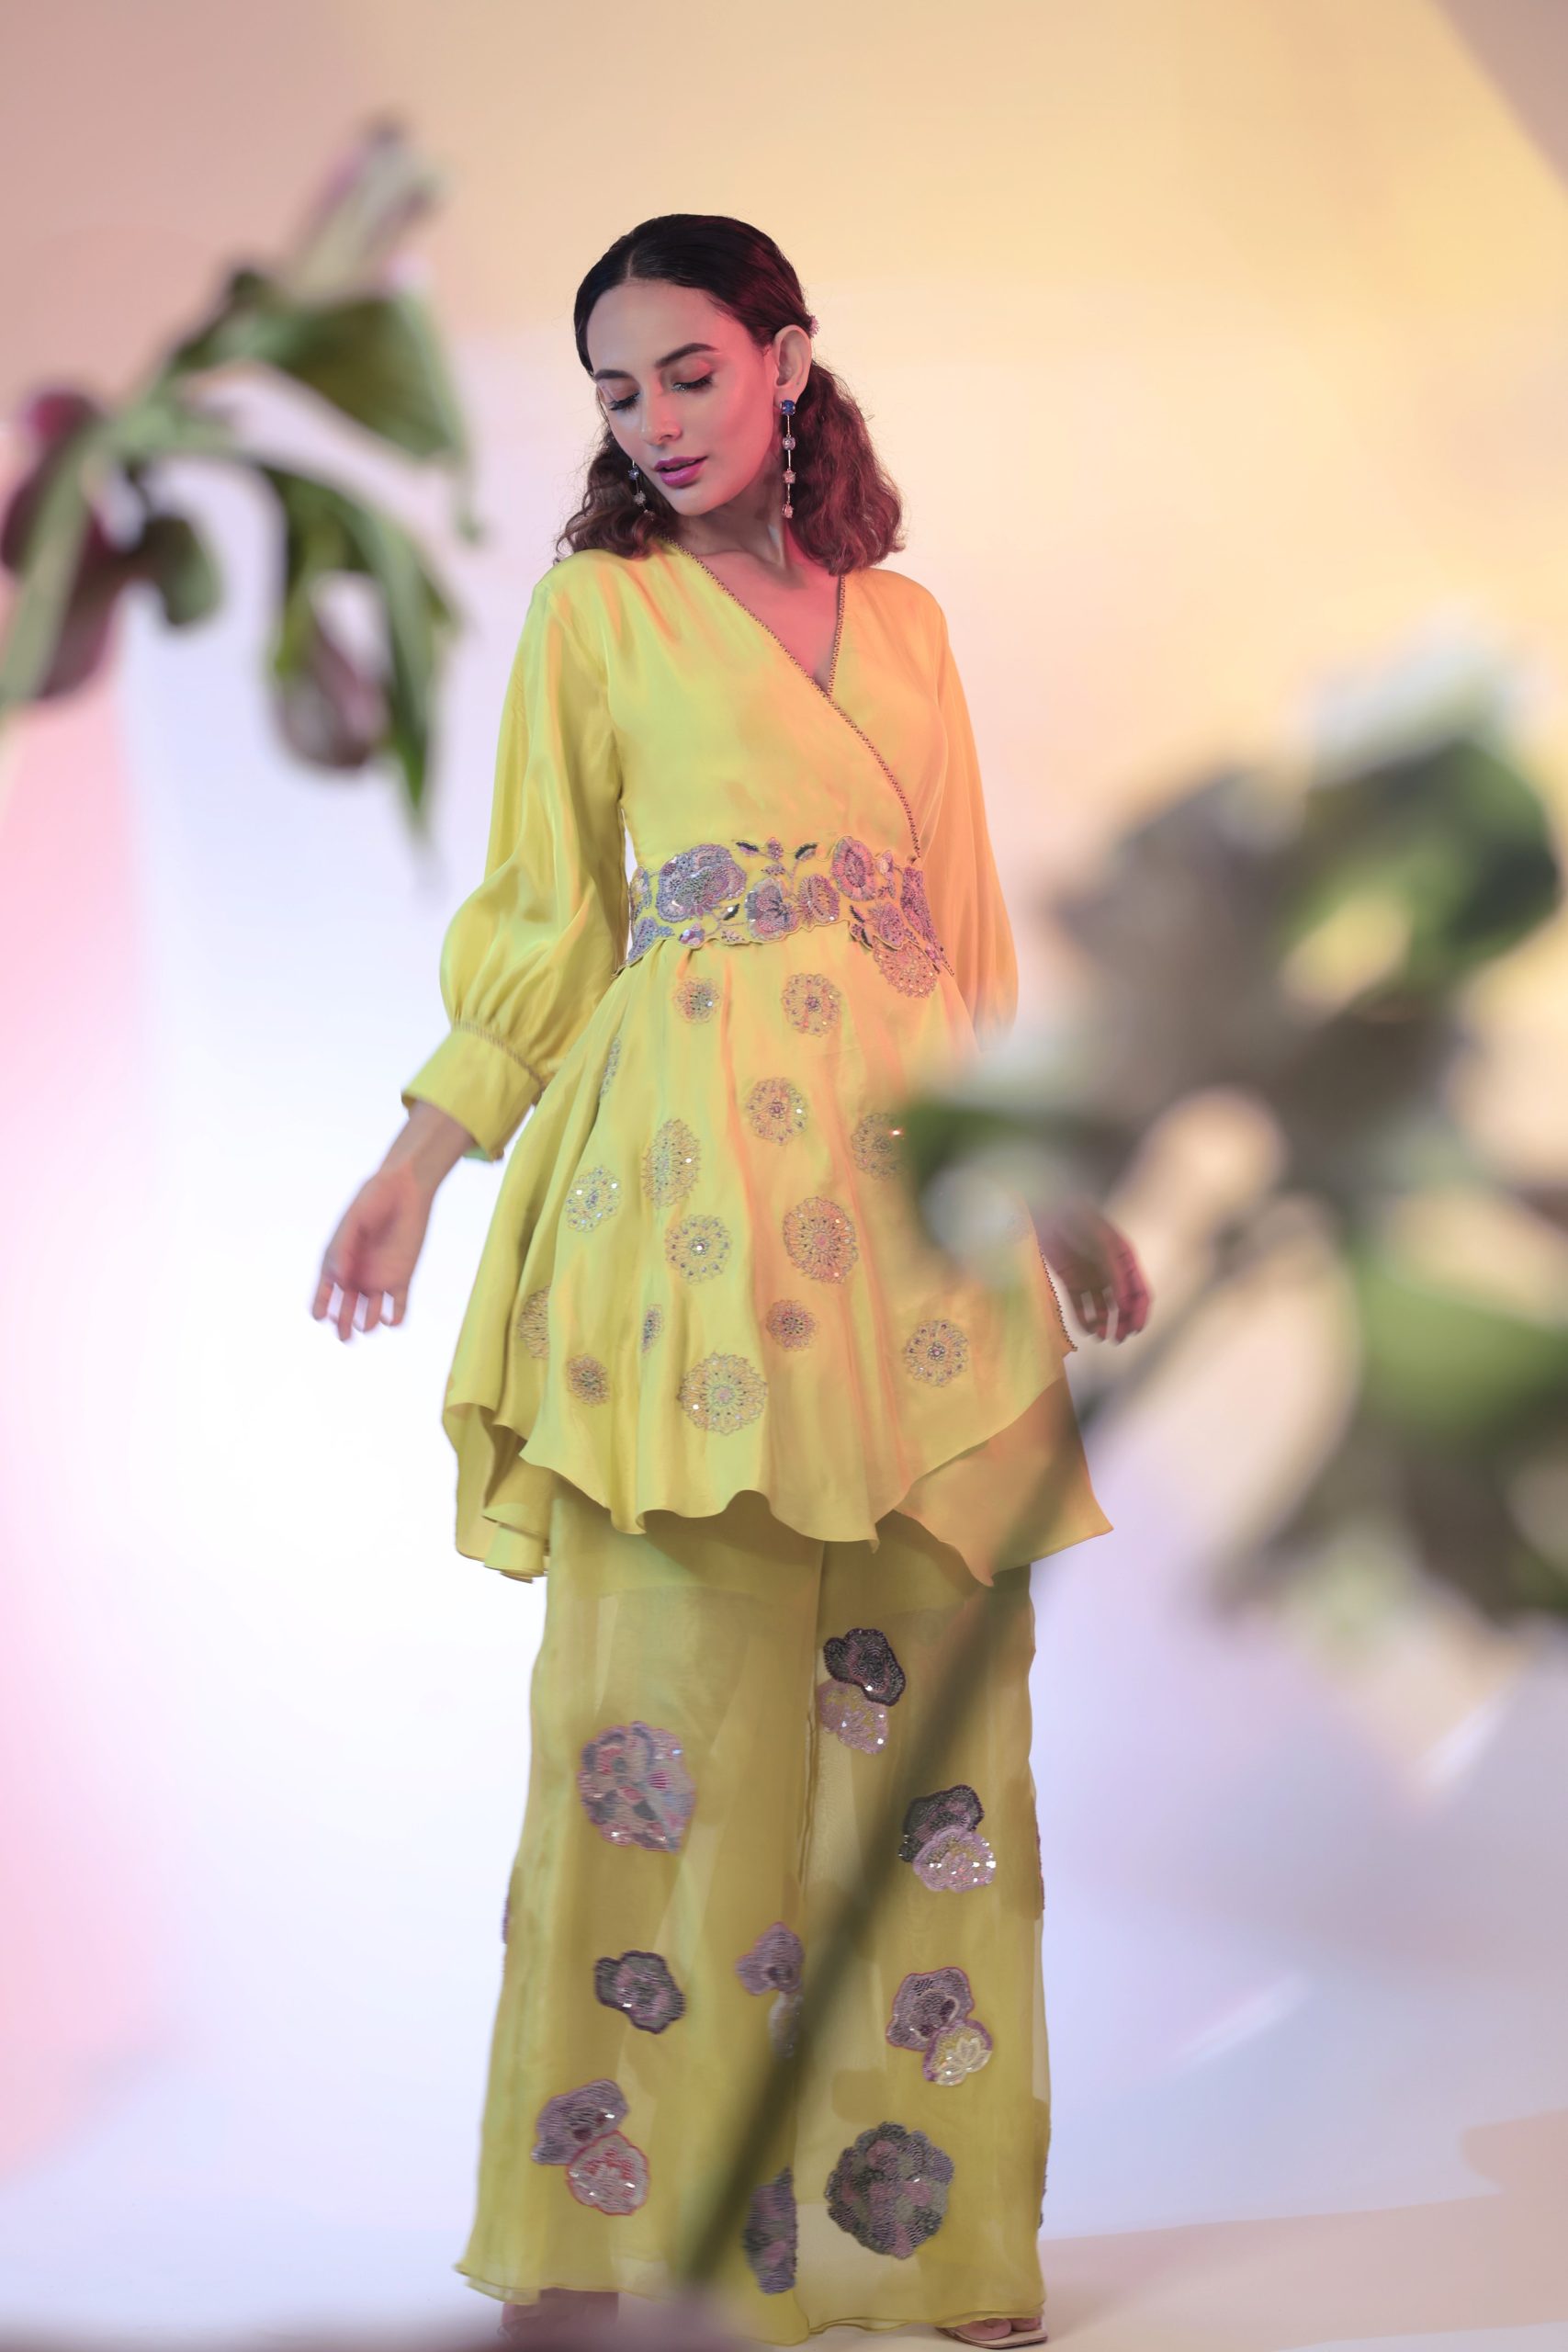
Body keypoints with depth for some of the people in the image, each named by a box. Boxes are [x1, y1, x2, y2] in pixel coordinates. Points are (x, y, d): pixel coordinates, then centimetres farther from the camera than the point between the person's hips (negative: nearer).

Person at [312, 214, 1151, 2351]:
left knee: (923, 1666, 2)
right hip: (700, 1165, -4)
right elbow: (545, 917, 8)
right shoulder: (596, 610, 9)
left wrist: (1059, 1179, 19)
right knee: (678, 1661, -7)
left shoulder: (906, 621, 19)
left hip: (920, 1173, 4)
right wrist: (417, 1164, 0)